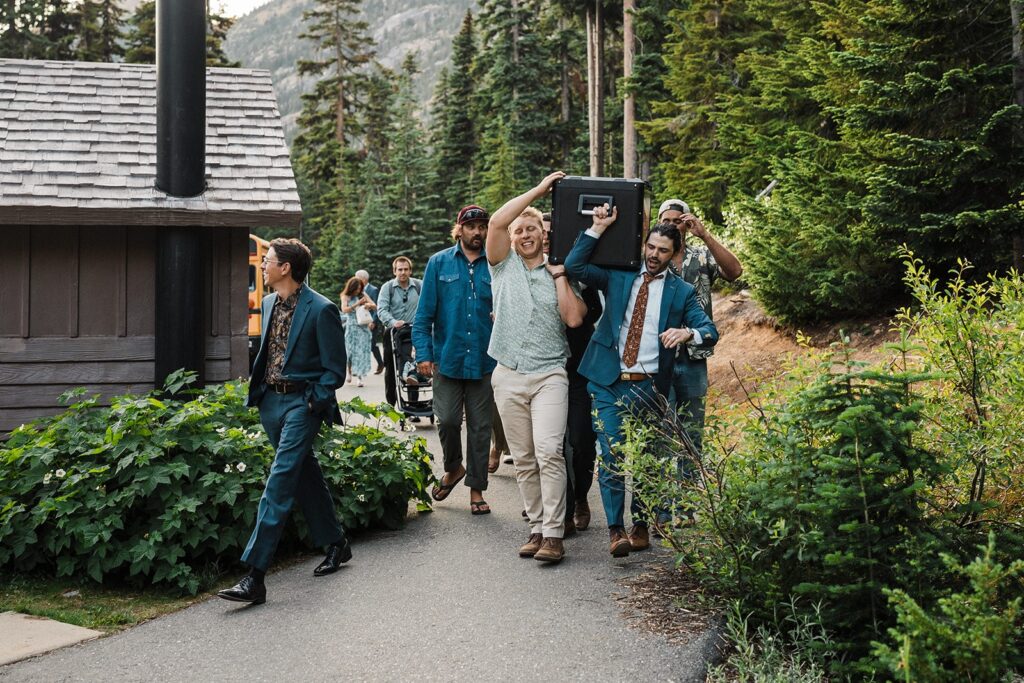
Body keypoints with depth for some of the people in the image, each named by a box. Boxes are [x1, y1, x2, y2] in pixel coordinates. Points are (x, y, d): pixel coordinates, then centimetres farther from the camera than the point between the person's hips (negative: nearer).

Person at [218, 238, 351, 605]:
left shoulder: (321, 310, -13)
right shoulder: (269, 303, 11)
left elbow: (335, 369, -10)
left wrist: (310, 403, -15)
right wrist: (256, 391, 13)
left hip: (301, 403, -8)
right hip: (270, 401, 8)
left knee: (278, 485, -12)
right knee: (306, 477, 16)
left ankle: (254, 577, -12)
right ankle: (336, 545, 33)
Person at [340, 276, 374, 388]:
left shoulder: (363, 295, 8)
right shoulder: (346, 296, 3)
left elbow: (375, 306, 9)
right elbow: (344, 309, -11)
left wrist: (369, 304, -14)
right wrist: (357, 304, -21)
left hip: (364, 327, 1)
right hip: (351, 327, -1)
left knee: (362, 351, -5)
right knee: (351, 350, 1)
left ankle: (359, 376, -5)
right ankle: (350, 372, 20)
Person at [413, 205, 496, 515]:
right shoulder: (439, 263, 3)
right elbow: (424, 313, 1)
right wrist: (424, 353, -6)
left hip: (484, 360, 1)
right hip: (447, 358, -1)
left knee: (480, 426, 6)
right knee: (448, 420, -4)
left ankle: (476, 489, 18)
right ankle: (453, 468, 26)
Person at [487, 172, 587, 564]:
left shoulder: (559, 274, 10)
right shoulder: (504, 265, 10)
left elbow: (574, 318, -5)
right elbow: (497, 221, -7)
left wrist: (559, 275, -2)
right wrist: (540, 189, -5)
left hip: (550, 374, -2)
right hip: (508, 376, 2)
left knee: (549, 451, -15)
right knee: (523, 459, 6)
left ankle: (553, 534, -12)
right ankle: (536, 528, 15)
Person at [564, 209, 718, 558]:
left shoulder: (681, 292, 6)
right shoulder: (618, 276, 8)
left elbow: (711, 330, -2)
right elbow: (574, 265, -1)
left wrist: (688, 332, -25)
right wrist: (598, 228, -6)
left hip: (648, 386, 0)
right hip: (610, 384, 0)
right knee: (610, 457, -6)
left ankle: (640, 525, 23)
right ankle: (616, 530, 1)